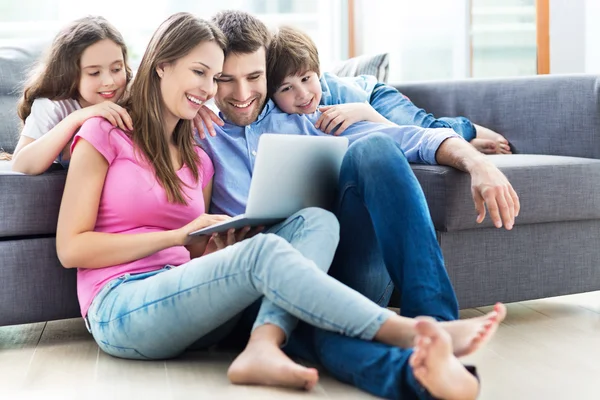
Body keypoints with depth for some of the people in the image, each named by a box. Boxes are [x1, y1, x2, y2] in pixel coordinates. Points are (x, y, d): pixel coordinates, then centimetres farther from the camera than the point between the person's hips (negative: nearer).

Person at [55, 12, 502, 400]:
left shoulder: (198, 161, 19)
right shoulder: (104, 135, 0)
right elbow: (70, 248, -7)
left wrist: (224, 244, -7)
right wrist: (178, 236, -11)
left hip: (183, 300, 6)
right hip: (121, 310, -6)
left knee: (316, 222, -14)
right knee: (263, 251, -31)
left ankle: (263, 347, -38)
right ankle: (418, 335, -33)